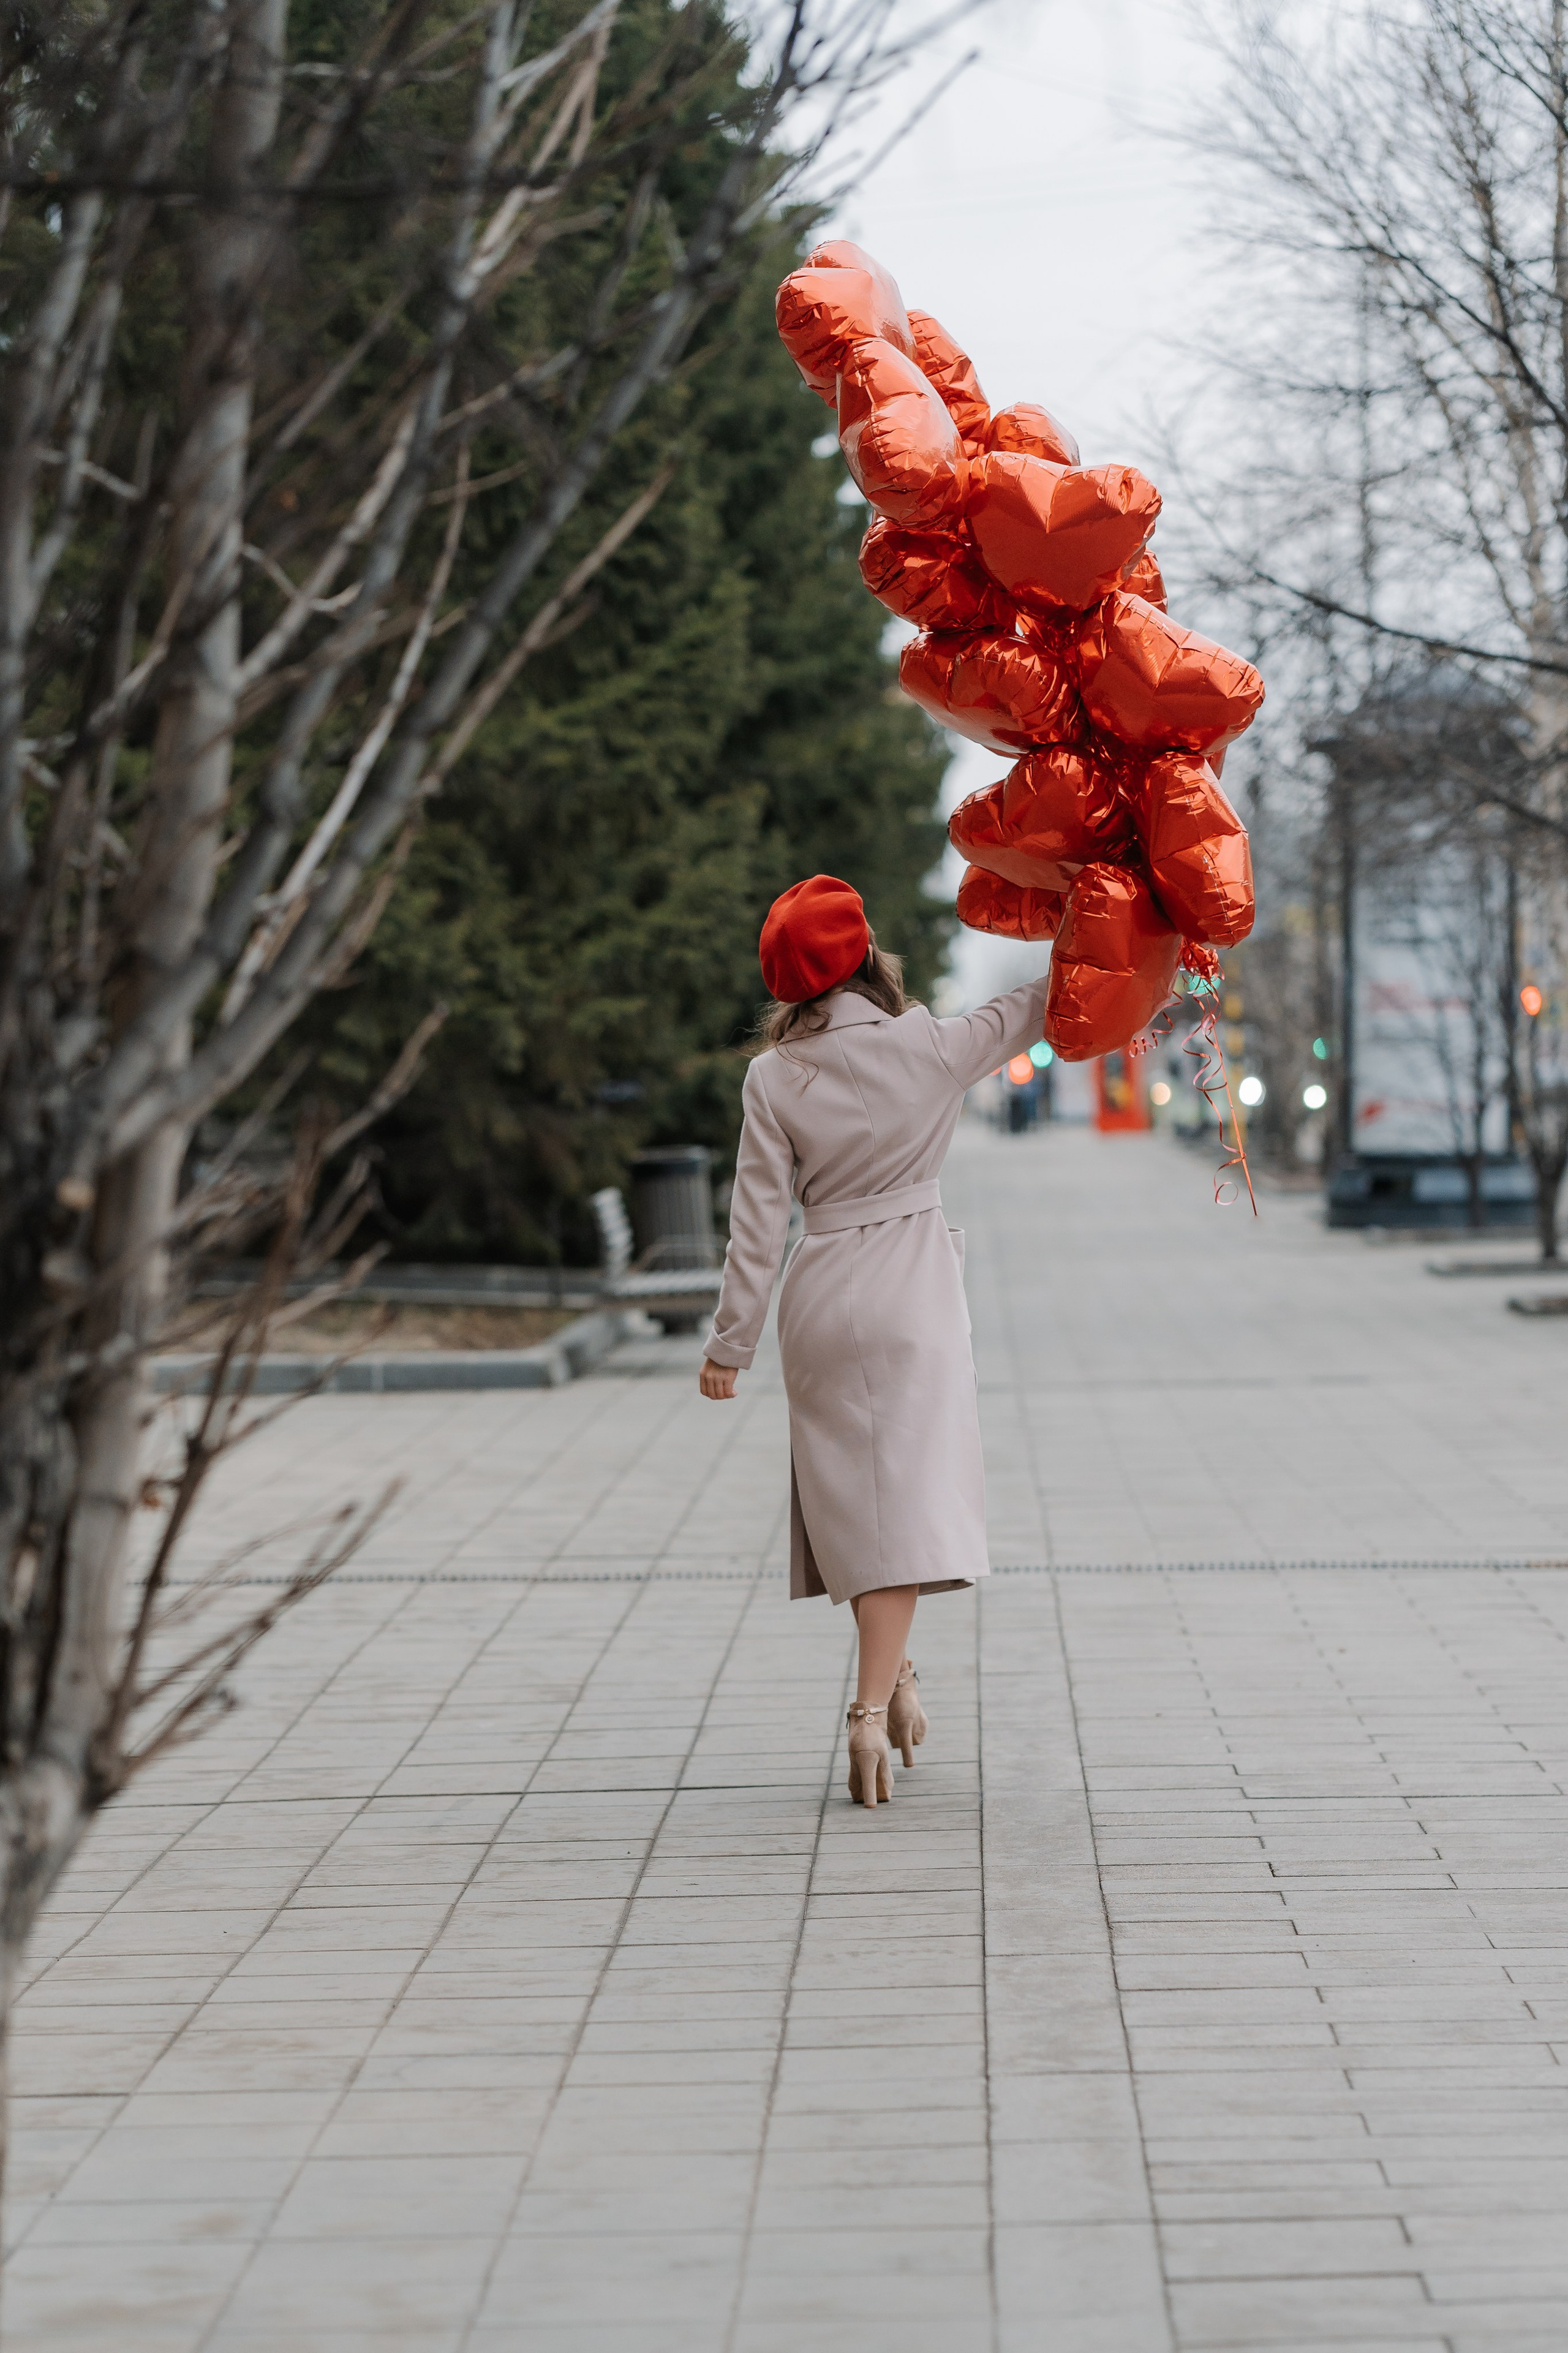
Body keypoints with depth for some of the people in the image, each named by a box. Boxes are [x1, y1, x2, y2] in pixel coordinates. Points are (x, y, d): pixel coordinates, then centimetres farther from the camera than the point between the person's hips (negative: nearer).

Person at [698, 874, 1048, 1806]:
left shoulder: (775, 1077, -5)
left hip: (822, 1299, 2)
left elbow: (759, 1218, -4)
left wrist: (732, 1341, 2)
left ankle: (895, 1673, 27)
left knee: (854, 1493, 14)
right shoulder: (929, 1048, -7)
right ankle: (875, 1707, -14)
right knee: (906, 1494, -3)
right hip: (913, 1291, -2)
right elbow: (1027, 1011, 9)